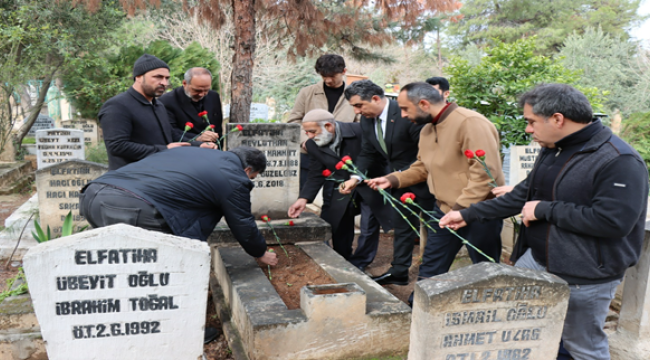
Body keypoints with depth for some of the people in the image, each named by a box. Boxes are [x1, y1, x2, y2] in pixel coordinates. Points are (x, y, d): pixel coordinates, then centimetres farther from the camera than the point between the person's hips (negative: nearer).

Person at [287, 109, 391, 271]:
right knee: (340, 229, 9)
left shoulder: (359, 131, -25)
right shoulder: (313, 145, -11)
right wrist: (304, 198, -19)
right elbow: (316, 175, -6)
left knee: (369, 227, -1)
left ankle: (358, 264, 19)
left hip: (368, 185, -3)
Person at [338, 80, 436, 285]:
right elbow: (367, 153, 6)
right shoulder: (366, 121, -1)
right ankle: (398, 272, 30)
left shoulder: (406, 115, -26)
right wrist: (356, 177, -11)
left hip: (422, 179, -8)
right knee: (401, 225, 17)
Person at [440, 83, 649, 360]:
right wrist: (469, 215, 13)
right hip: (536, 259, 8)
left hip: (584, 279, -8)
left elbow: (613, 221, -29)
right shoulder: (554, 150, 7)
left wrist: (544, 210, -21)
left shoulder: (619, 161, -21)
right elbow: (524, 194, 14)